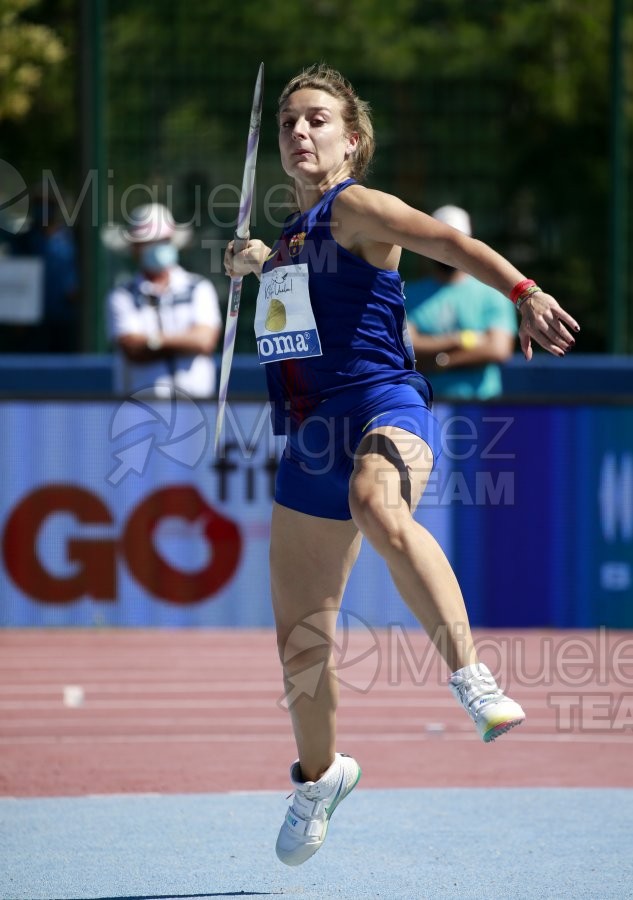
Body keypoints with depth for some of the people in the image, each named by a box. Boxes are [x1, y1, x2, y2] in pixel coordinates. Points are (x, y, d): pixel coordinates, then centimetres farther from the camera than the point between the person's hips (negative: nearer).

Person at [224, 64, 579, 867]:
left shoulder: (353, 208, -4)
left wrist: (523, 295, -36)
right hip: (313, 436, 8)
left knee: (378, 507, -44)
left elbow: (450, 242, -22)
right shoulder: (291, 232, 18)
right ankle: (318, 774, 37)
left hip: (383, 409, -8)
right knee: (299, 638, 13)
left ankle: (470, 677, -46)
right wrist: (253, 263, 29)